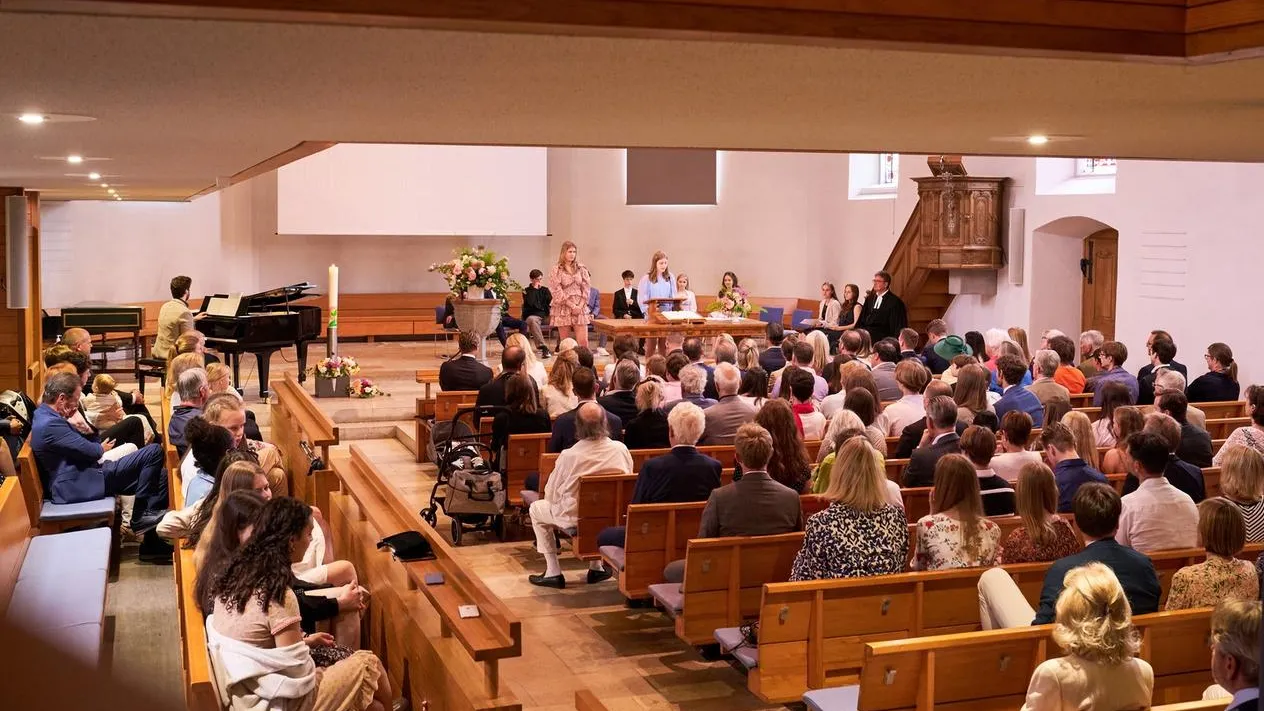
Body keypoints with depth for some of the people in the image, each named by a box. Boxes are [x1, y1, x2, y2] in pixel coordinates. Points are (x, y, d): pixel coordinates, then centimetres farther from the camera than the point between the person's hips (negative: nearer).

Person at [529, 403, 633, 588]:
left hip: (575, 518, -4)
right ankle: (596, 567, 38)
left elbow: (551, 495, -8)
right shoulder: (621, 449, -13)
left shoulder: (568, 456, -22)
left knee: (536, 508, 23)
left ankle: (553, 572, 20)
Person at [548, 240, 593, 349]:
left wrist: (580, 306, -7)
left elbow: (586, 289, 6)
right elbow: (557, 292, -7)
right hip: (563, 309, -2)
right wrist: (572, 306, -11)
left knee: (583, 342, -6)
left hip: (580, 308, 2)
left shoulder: (581, 269, 8)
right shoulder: (556, 270, -1)